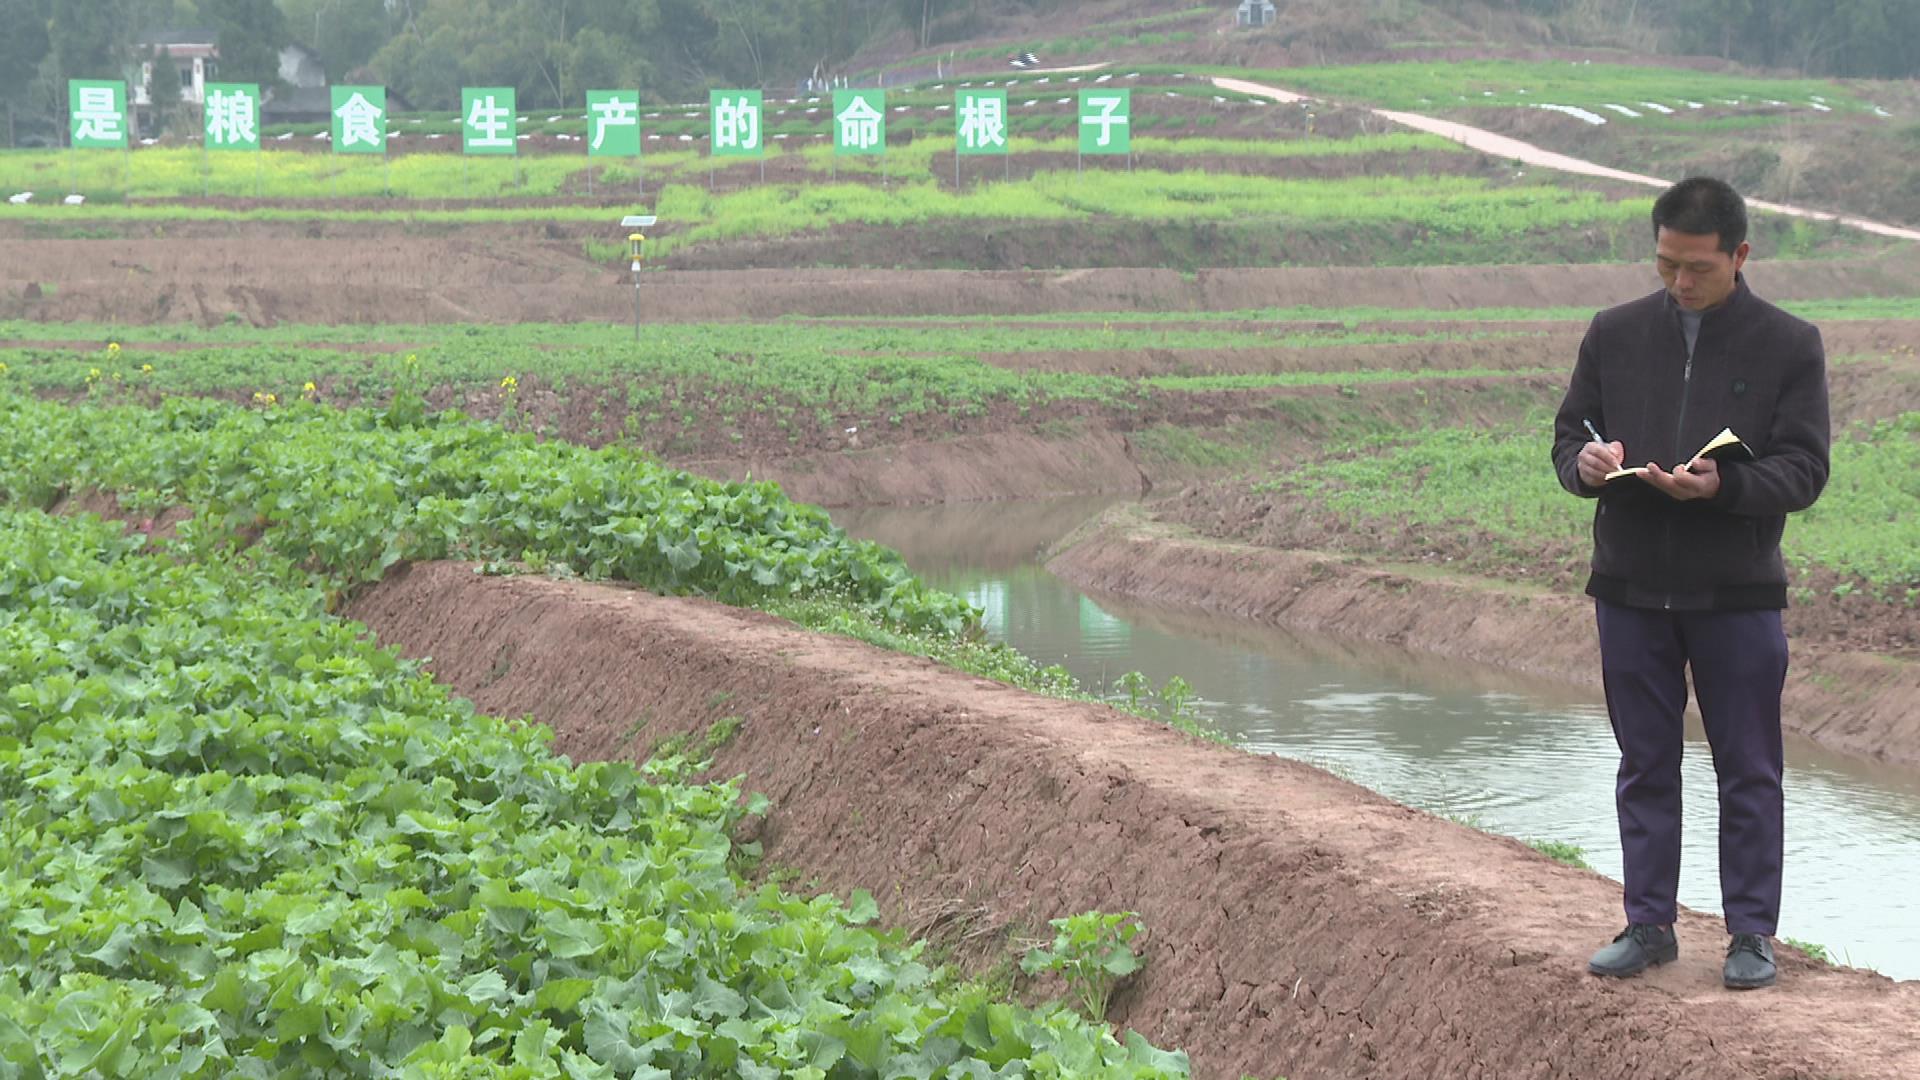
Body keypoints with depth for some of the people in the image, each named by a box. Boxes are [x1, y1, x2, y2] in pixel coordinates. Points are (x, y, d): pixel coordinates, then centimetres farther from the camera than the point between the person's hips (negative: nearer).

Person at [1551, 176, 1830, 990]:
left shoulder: (1790, 345, -2)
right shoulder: (1615, 335, 6)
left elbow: (1804, 470, -6)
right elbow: (1567, 435, 10)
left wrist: (1723, 484, -24)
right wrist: (1586, 462, -14)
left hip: (1738, 594, -2)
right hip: (1631, 591, 2)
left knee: (1748, 770, 5)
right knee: (1645, 764, 10)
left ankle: (1751, 933, 14)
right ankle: (1648, 925, 19)